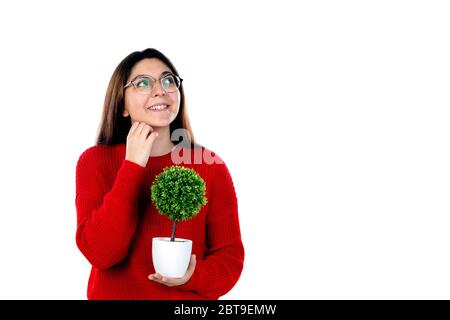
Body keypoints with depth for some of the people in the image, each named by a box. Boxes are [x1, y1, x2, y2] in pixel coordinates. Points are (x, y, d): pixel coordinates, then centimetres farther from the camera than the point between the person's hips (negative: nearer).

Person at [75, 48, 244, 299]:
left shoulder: (211, 166, -9)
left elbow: (230, 255, -6)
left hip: (191, 295, 0)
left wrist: (194, 275, -26)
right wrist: (133, 166, -22)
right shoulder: (95, 161, -9)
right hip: (114, 294, 0)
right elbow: (99, 253, -19)